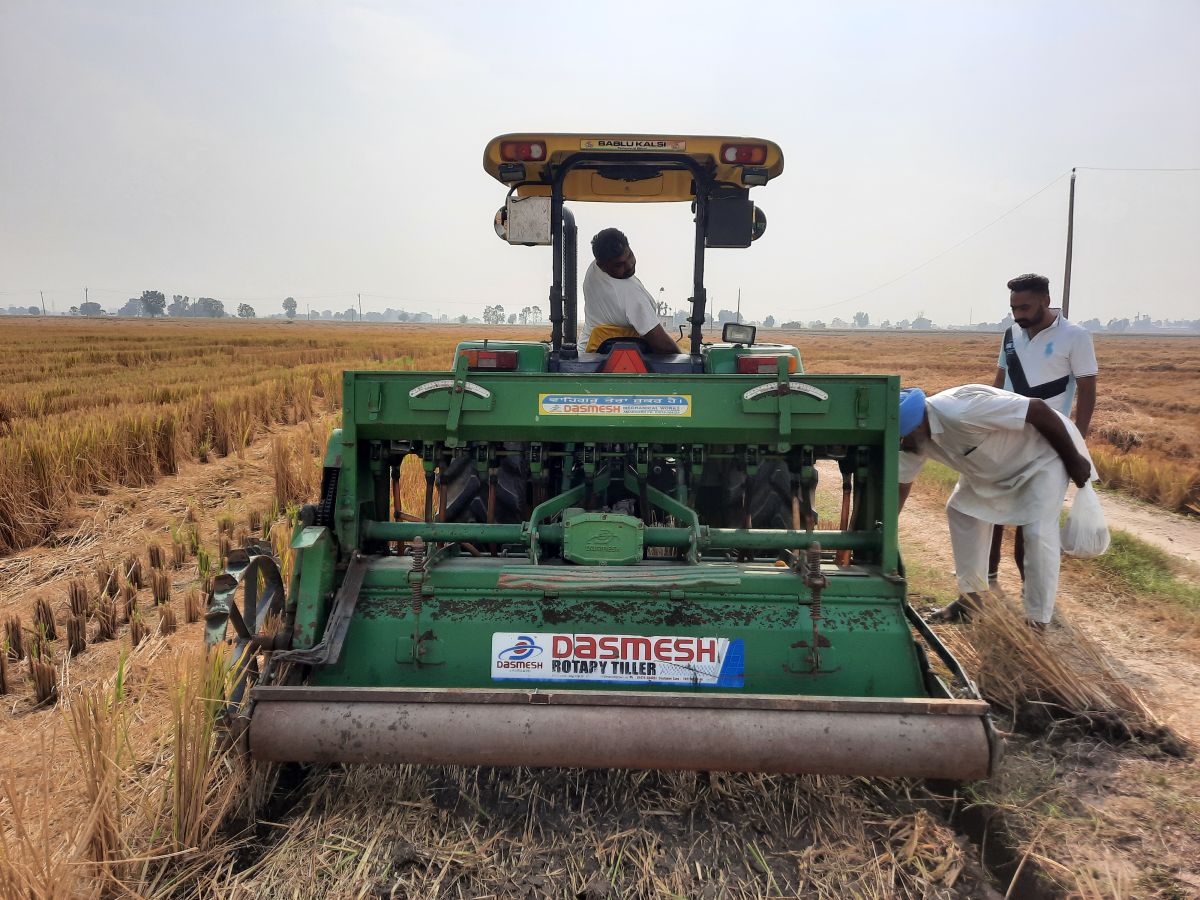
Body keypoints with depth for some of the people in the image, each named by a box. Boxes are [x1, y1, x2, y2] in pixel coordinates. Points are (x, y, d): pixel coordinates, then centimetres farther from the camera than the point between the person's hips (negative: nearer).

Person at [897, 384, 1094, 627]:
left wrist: (1074, 461, -21)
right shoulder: (913, 436, -14)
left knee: (1037, 532, -17)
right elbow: (900, 485, -3)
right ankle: (970, 597, 19)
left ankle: (1037, 622, -4)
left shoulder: (960, 411, -39)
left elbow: (1039, 410, -32)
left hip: (1044, 452, -8)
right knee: (961, 511, 7)